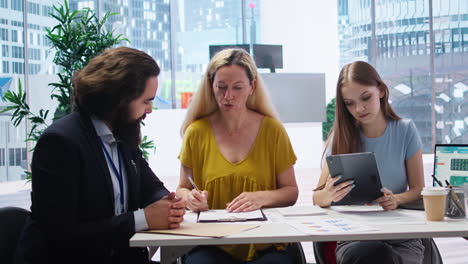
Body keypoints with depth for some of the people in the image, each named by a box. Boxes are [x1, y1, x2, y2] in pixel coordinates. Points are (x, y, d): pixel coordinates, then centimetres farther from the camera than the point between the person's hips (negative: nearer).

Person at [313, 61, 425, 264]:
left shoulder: (405, 131, 4)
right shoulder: (342, 137, 3)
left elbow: (418, 190, 5)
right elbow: (317, 198, 0)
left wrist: (397, 199, -19)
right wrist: (328, 195, -26)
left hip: (402, 237, 1)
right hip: (353, 237, 0)